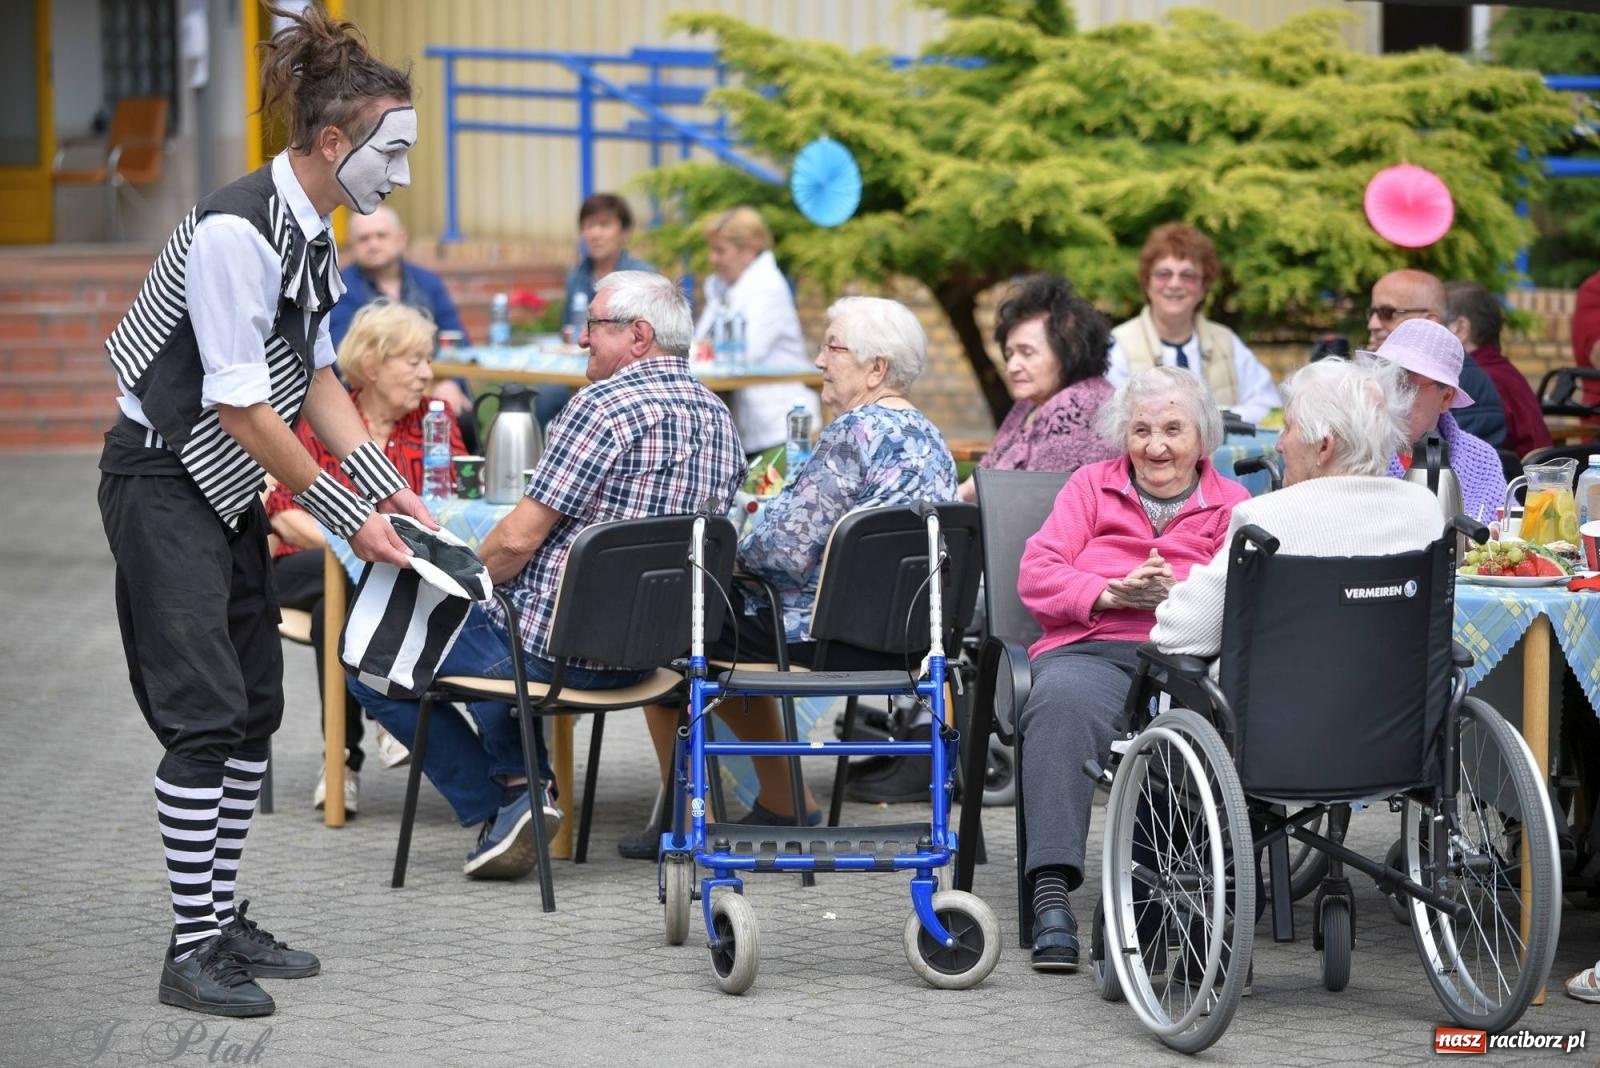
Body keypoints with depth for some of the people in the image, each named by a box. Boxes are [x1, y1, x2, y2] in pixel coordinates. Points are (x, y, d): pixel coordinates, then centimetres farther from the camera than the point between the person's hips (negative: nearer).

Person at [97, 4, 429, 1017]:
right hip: (164, 481, -9)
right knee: (205, 710, -10)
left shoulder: (314, 231, 5)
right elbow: (241, 405, -23)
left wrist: (390, 488, 3)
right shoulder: (236, 230, -24)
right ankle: (192, 951, -5)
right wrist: (348, 516, -18)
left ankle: (225, 921, 17)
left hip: (231, 489, 9)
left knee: (255, 705, 10)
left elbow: (315, 376, 12)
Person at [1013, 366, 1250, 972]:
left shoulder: (1232, 503, 21)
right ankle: (1052, 891, -45)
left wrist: (1177, 592, -13)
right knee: (1062, 707, -37)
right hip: (1089, 646, 0)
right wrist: (1110, 594, -6)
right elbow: (1036, 574, 11)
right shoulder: (1091, 486, 24)